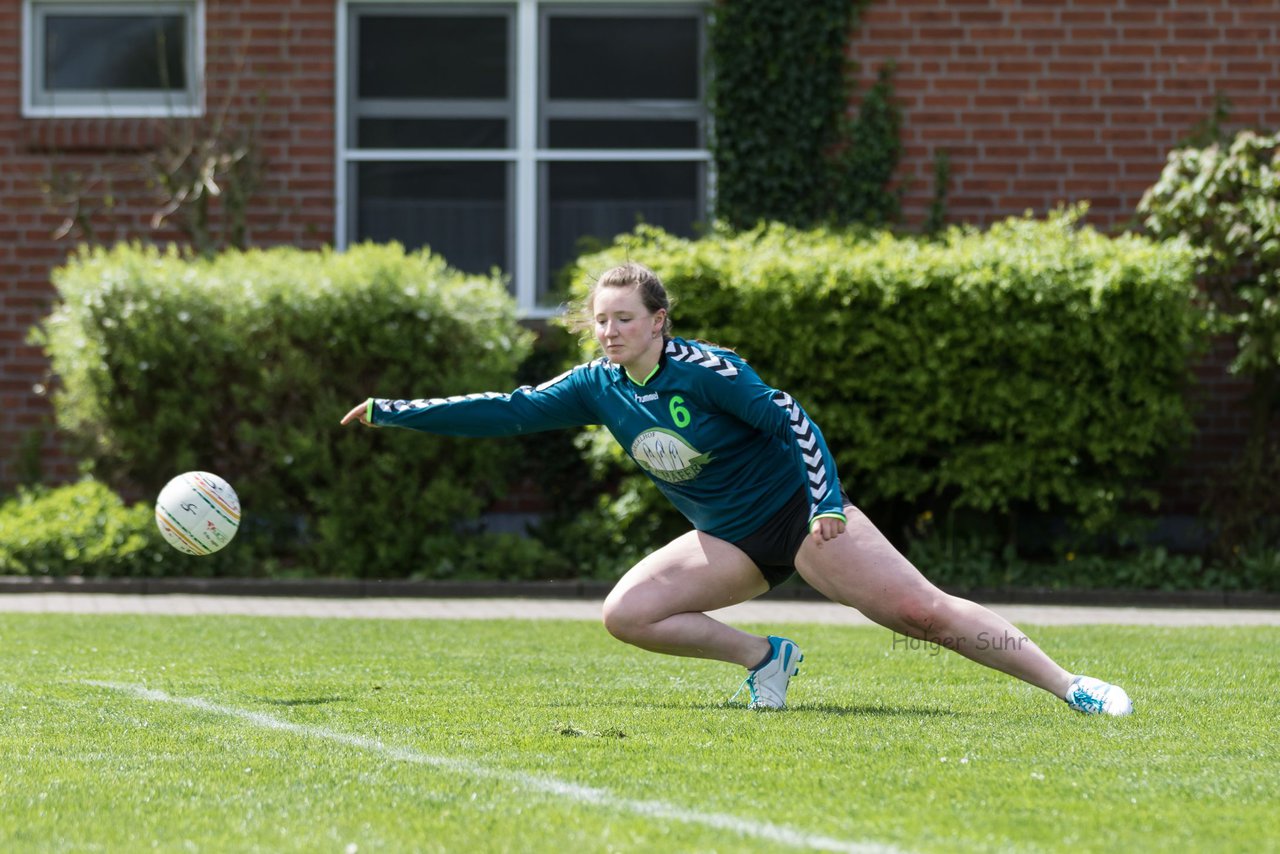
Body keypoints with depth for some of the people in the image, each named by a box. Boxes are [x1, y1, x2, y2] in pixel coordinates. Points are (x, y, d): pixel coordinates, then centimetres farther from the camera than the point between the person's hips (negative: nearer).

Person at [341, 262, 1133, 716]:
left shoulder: (704, 370, -20)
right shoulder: (598, 388, -3)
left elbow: (791, 419, -18)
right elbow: (506, 411, -1)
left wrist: (825, 501, -27)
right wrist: (393, 411, -3)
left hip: (798, 513, -6)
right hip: (732, 541, 6)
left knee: (921, 611, -17)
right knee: (626, 613, -11)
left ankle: (1070, 685, -13)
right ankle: (764, 658, 1)